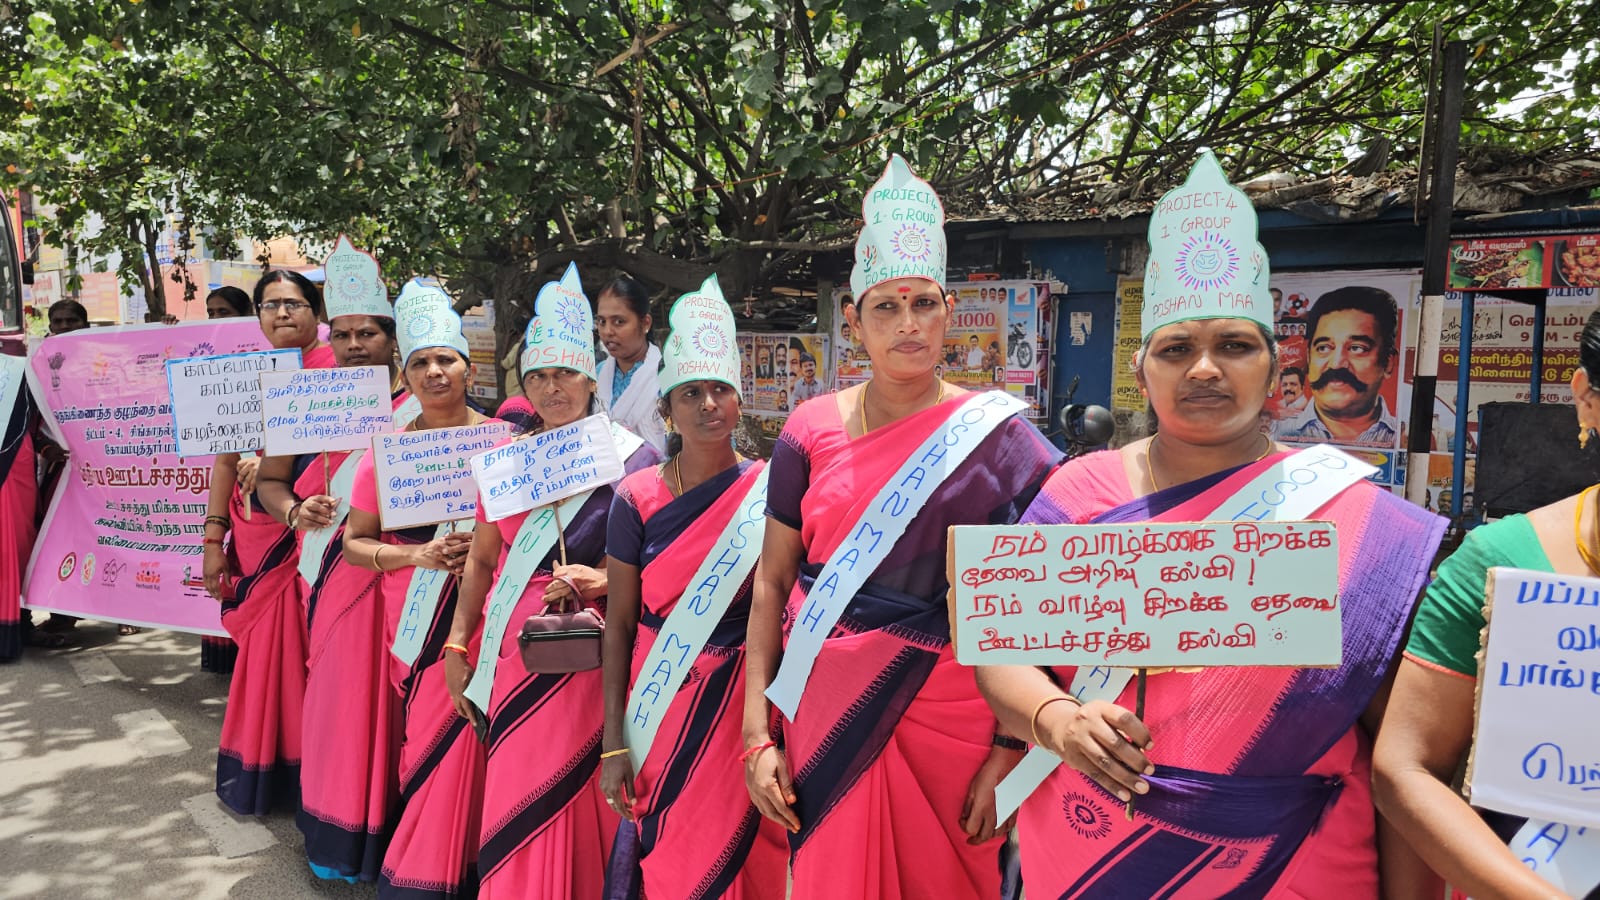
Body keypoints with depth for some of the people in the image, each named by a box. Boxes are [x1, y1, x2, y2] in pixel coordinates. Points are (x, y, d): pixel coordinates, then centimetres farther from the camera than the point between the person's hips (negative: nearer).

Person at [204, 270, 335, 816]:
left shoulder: (336, 370, -1)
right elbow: (226, 461, 11)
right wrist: (214, 539, 7)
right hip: (257, 535, 4)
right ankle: (257, 772, 22)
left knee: (311, 646, -1)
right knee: (263, 647, 8)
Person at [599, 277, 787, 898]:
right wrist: (613, 745, -3)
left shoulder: (770, 492, -4)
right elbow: (618, 624, 0)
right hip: (659, 703, 1)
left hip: (741, 699, 0)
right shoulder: (638, 497, -2)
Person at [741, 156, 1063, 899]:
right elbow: (771, 584, 2)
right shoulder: (812, 430, 0)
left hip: (951, 714, -1)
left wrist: (1011, 752, -12)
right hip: (825, 713, 1)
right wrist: (758, 737, -3)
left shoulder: (996, 436, -5)